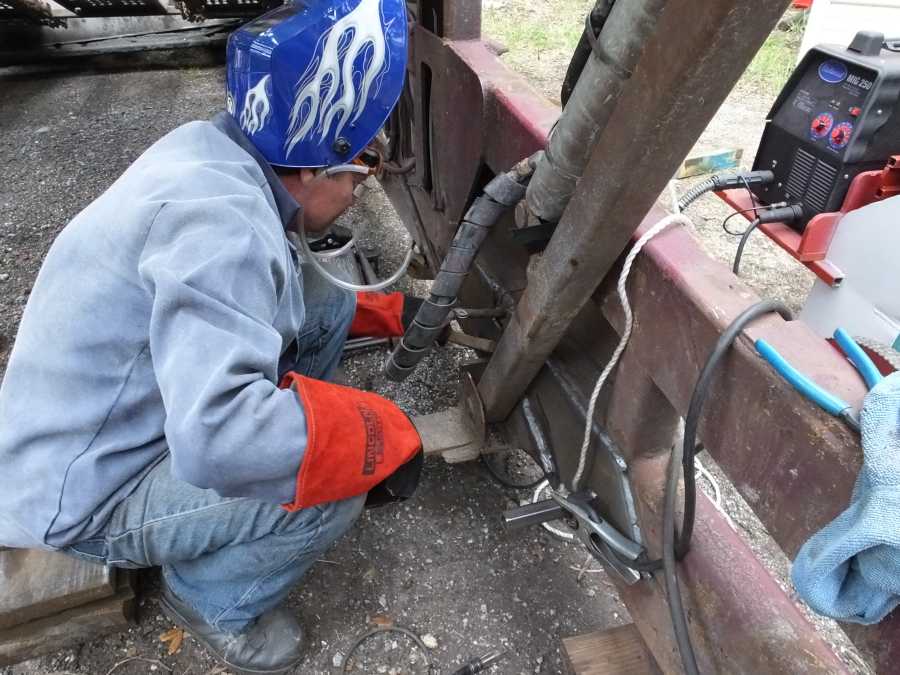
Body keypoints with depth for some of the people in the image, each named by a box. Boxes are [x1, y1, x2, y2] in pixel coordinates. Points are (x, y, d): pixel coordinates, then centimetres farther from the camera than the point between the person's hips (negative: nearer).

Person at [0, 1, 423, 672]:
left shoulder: (216, 153, -5)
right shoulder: (220, 220, -34)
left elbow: (262, 288, 10)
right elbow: (216, 440, -43)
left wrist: (392, 313, 11)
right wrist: (384, 435, -29)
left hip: (115, 413, 8)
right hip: (81, 493, -8)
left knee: (321, 302, 1)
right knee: (338, 485, -23)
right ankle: (210, 595, 7)